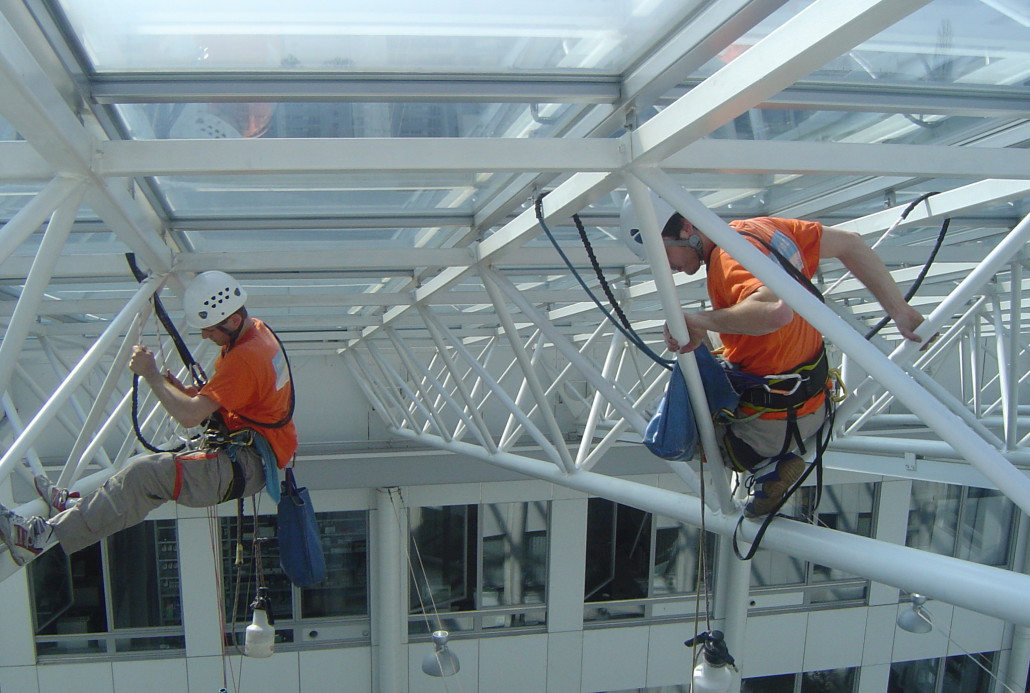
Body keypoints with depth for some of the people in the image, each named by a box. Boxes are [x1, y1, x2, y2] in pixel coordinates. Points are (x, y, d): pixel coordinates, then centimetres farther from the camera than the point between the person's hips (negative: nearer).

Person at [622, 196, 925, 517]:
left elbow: (777, 311, -46)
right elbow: (848, 242, 8)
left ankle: (769, 466, 4)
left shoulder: (728, 261, -25)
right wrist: (899, 310, 10)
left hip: (774, 422, -8)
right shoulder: (761, 227, 1)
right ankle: (774, 460, 16)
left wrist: (701, 320, -33)